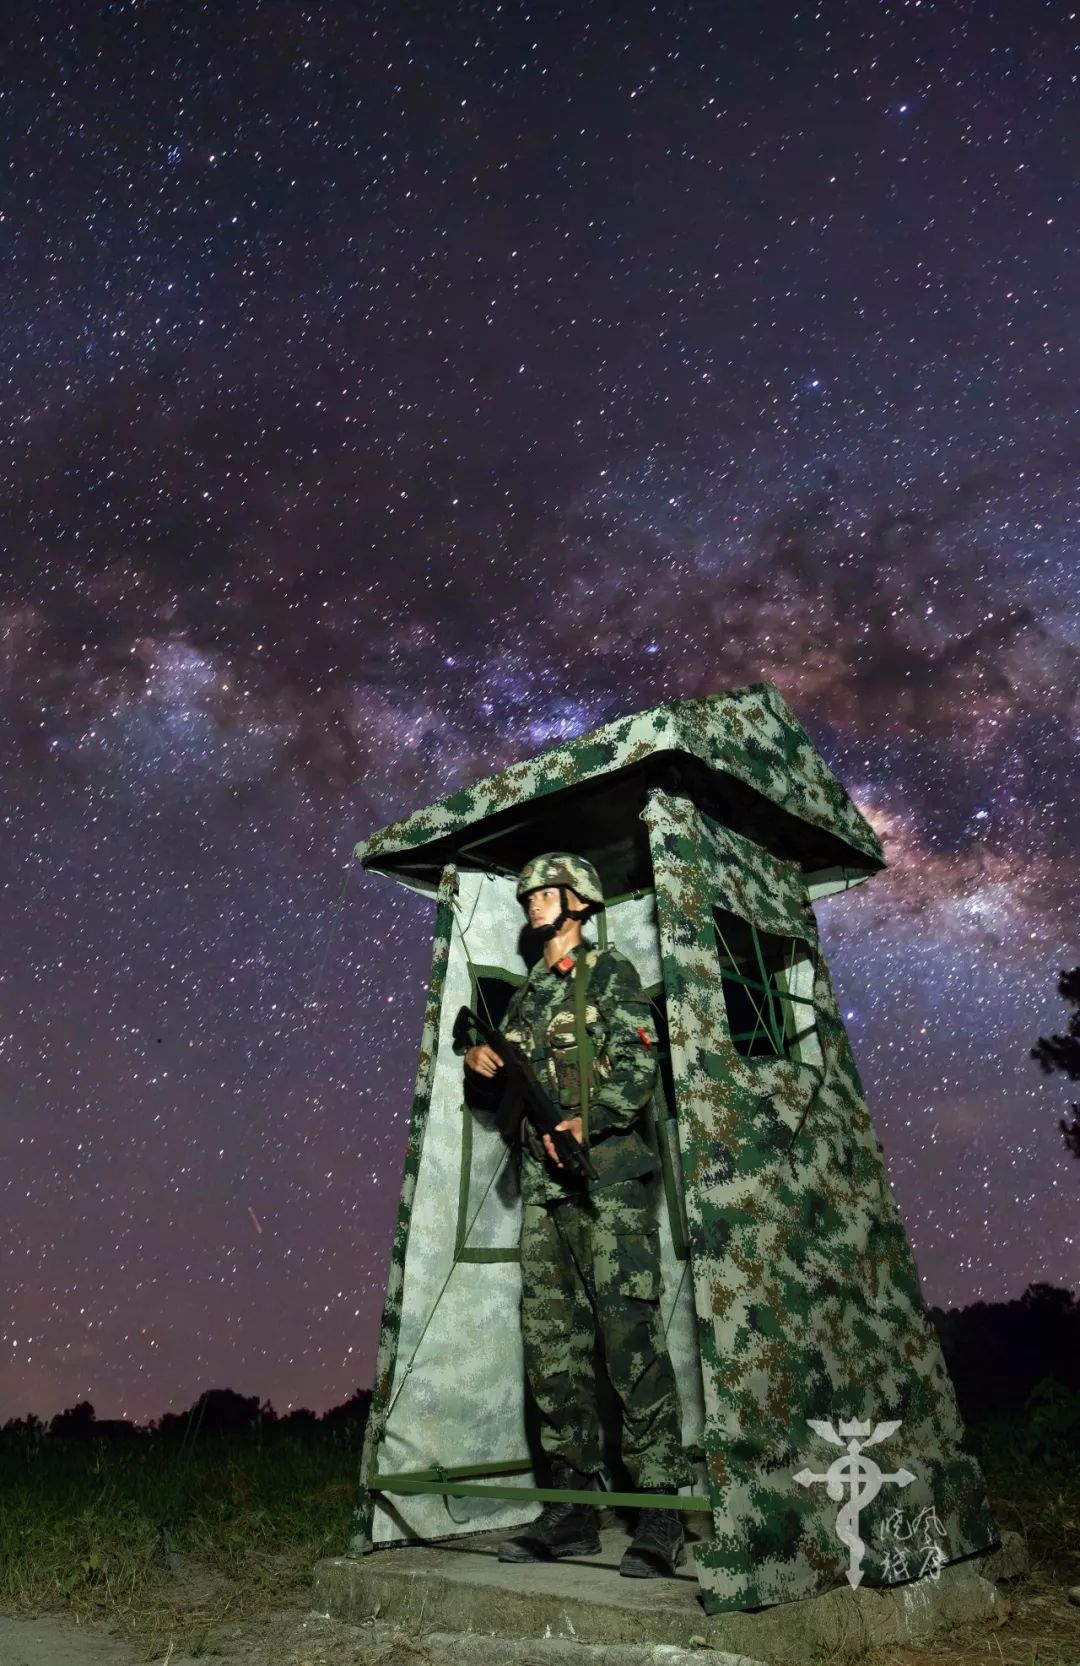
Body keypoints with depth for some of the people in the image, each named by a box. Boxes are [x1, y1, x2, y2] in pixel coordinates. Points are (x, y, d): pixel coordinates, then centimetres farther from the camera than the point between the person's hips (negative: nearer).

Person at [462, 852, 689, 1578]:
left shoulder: (611, 974, -1)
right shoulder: (526, 997, 19)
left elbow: (640, 1063, -11)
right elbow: (514, 1080, 25)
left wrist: (588, 1122, -24)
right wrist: (481, 1059, 4)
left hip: (608, 1176, -7)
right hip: (543, 1185, 7)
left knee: (630, 1338, -7)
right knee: (552, 1343, 9)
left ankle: (662, 1512, 2)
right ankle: (572, 1507, 19)